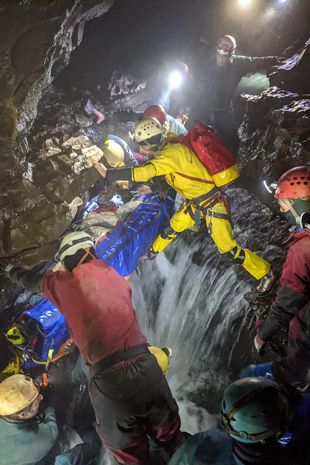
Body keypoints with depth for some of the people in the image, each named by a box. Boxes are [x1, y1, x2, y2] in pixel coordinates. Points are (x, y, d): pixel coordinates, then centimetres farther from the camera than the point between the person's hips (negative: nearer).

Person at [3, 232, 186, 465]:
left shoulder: (62, 283, 3)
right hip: (145, 366, 3)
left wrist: (14, 272, 45)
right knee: (170, 436, 25)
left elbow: (34, 282, 23)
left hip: (108, 378, -2)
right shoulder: (113, 275, 9)